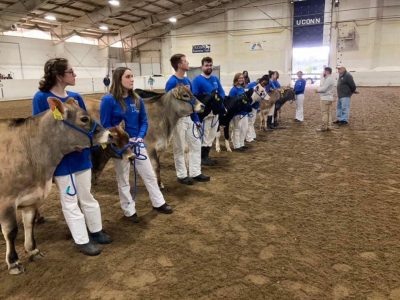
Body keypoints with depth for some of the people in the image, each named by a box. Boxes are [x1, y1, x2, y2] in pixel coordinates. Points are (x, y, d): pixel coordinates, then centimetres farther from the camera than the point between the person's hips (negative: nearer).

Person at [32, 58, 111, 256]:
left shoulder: (76, 97, 2)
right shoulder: (41, 98, -13)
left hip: (81, 156, 5)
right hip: (61, 159, -5)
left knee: (87, 196, 18)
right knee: (70, 201, 10)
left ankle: (96, 231, 35)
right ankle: (82, 240, 23)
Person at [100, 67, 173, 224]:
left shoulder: (137, 99, 1)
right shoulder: (108, 100, -13)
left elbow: (144, 121, 6)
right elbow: (105, 125, -12)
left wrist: (140, 137, -11)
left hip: (137, 142, 5)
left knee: (149, 174, 13)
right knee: (123, 179, 10)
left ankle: (158, 203, 30)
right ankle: (129, 210, 26)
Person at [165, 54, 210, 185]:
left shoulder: (187, 80, 8)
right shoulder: (172, 82, -15)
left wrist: (196, 119, 12)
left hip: (188, 118, 8)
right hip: (177, 119, -8)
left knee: (196, 144, 11)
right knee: (179, 148, 4)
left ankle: (195, 173, 23)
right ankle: (182, 175, 18)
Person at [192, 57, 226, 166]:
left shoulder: (215, 79, 12)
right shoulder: (197, 80, -9)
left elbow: (222, 92, 13)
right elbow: (195, 97, -16)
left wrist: (219, 98, -8)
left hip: (215, 111, 7)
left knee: (212, 136, 13)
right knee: (204, 135, -2)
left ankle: (206, 156, 25)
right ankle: (202, 158, 9)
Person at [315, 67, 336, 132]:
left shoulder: (328, 79, -15)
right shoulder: (330, 78, 18)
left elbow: (324, 88, -20)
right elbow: (323, 86, 17)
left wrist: (318, 90, -4)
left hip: (325, 98, -10)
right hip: (329, 98, 10)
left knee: (324, 113, -7)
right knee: (329, 113, 9)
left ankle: (324, 127, -6)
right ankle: (329, 126, 12)